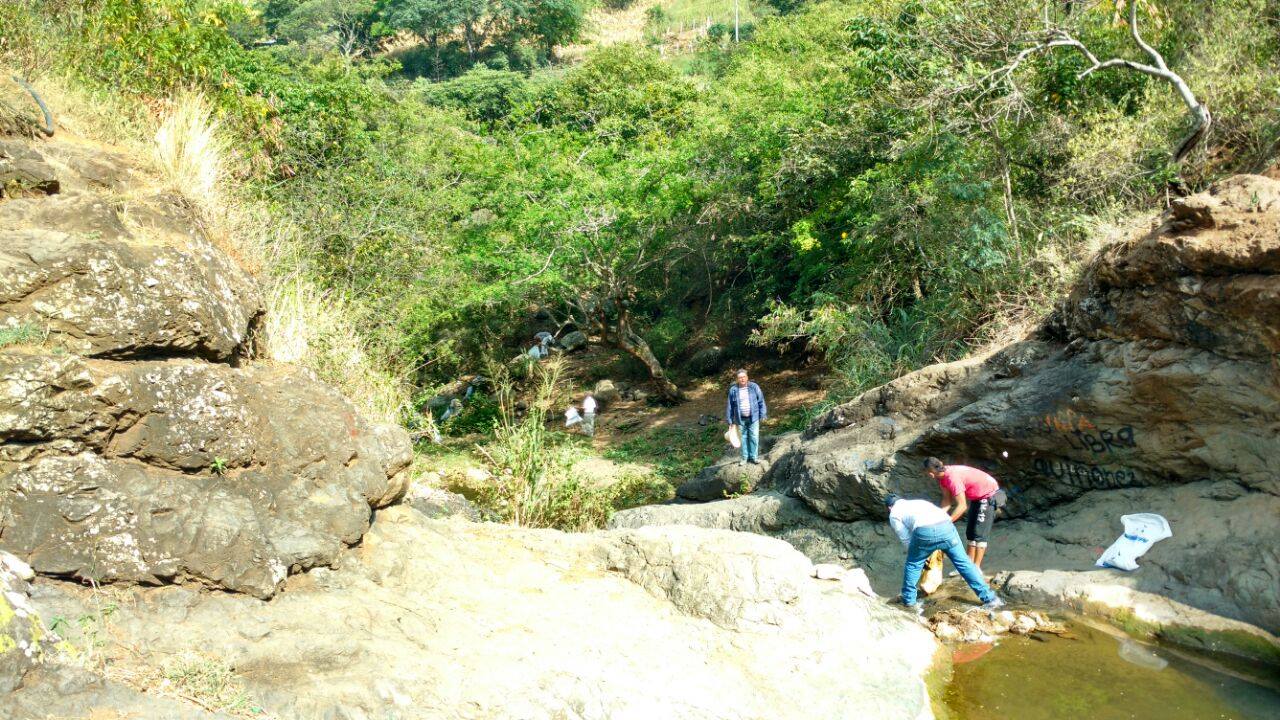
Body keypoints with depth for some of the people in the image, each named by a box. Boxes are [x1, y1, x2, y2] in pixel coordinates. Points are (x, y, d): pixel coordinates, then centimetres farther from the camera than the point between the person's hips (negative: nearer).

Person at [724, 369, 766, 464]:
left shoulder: (754, 387, -3)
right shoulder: (733, 390, -2)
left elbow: (761, 401, 2)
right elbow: (729, 405, 4)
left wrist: (762, 414, -1)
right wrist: (730, 420, 5)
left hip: (753, 417, -1)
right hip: (740, 419, 1)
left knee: (754, 437, -1)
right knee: (743, 438, 7)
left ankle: (754, 457, 9)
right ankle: (745, 458, 16)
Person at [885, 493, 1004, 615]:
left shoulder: (894, 514, 26)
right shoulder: (917, 502, 42)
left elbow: (906, 540, 23)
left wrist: (921, 555, 36)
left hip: (925, 531, -4)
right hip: (946, 525, 4)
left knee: (913, 565, 18)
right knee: (964, 563, 12)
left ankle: (909, 603, 27)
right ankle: (990, 598, 15)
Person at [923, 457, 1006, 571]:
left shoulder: (952, 477, -34)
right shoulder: (941, 476, -6)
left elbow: (962, 506, -34)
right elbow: (947, 500, -3)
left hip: (989, 495, -10)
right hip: (977, 497, 10)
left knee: (979, 532, -9)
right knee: (970, 531, 10)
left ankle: (976, 568, -5)